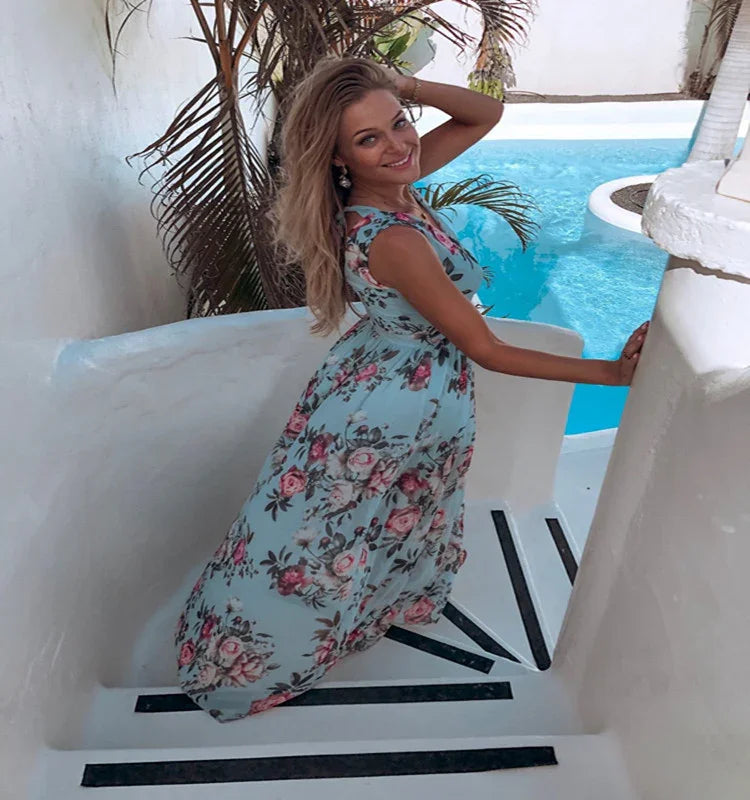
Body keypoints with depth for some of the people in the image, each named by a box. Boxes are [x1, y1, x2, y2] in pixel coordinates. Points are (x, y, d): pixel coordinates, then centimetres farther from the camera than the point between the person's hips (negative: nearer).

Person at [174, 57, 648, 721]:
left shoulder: (393, 183, -8)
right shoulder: (391, 239, -34)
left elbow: (489, 114, 1)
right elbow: (487, 351, -27)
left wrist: (406, 86, -15)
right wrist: (608, 372, -21)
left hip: (373, 381, 8)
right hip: (398, 409, -7)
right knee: (317, 541, 15)